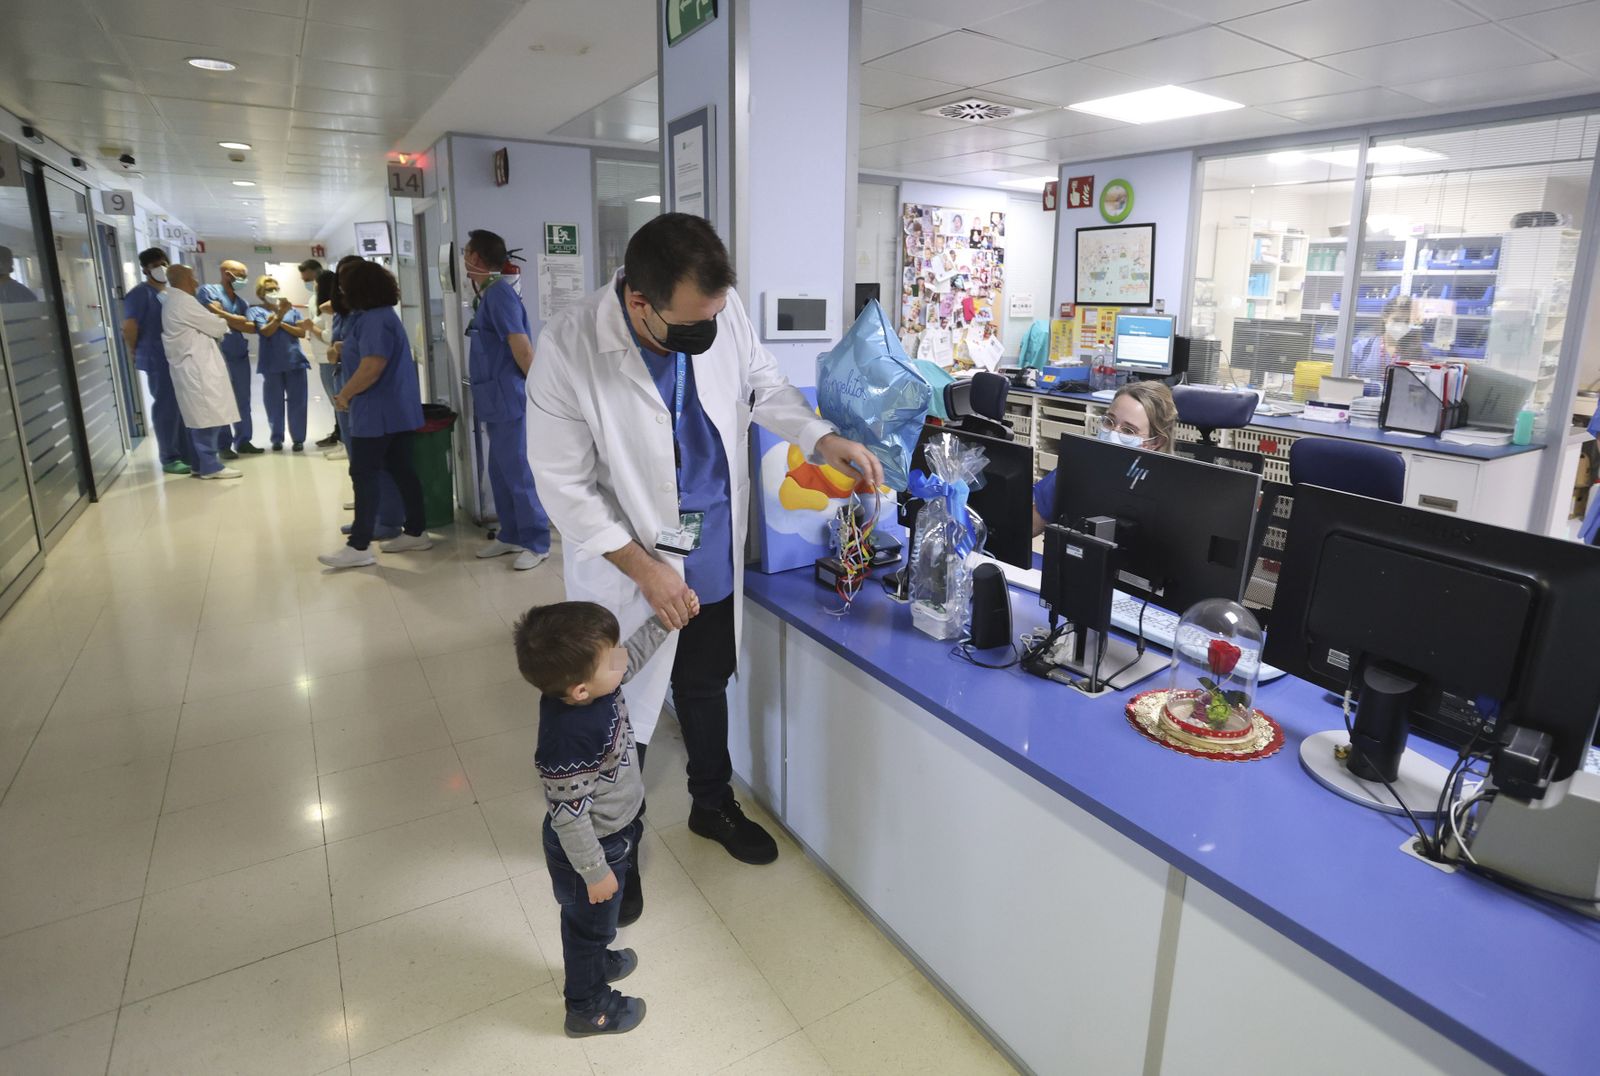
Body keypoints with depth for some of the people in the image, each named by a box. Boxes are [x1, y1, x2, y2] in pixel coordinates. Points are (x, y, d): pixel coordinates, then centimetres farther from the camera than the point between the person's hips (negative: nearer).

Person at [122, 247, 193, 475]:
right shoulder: (140, 293, -7)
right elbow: (129, 328, -14)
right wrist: (138, 353, -2)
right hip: (159, 361, -7)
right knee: (167, 408, -3)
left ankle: (188, 453, 21)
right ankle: (169, 458, 4)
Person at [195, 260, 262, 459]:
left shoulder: (242, 301, 13)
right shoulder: (208, 290, -3)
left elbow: (251, 327, -1)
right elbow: (215, 317, -15)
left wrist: (223, 315, -9)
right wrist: (239, 320, -6)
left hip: (241, 356, 5)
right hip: (218, 355, -5)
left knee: (243, 401, 8)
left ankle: (243, 441, 17)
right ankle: (224, 445, 4)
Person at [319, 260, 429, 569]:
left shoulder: (374, 319, -18)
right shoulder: (378, 315, 16)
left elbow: (373, 366, -27)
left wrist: (344, 395, -17)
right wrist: (344, 350, 16)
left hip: (378, 412, -10)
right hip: (394, 410, 10)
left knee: (364, 475, -5)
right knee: (401, 470, 11)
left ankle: (358, 547, -1)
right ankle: (416, 533, 17)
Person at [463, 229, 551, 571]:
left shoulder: (499, 292, -15)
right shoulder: (487, 293, 15)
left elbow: (521, 346, -20)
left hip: (509, 398, -10)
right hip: (495, 400, 10)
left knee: (519, 472, -5)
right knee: (501, 472, 15)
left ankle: (536, 543, 4)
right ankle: (511, 535, 26)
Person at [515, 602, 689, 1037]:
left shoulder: (586, 683, -20)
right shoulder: (567, 741, -41)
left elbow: (633, 655, 1)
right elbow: (568, 817, -29)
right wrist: (594, 871, -17)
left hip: (613, 832, 7)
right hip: (591, 848, -7)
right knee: (590, 922, 21)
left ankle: (594, 962, 61)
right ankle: (587, 1007, 47)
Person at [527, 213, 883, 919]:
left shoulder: (722, 311, -13)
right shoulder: (567, 350, -25)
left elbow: (764, 386, 4)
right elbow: (567, 485, -19)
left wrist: (824, 440, -12)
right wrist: (646, 569, -22)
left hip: (716, 559, 5)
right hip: (627, 570, -4)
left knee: (706, 688, 24)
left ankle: (713, 805, 51)